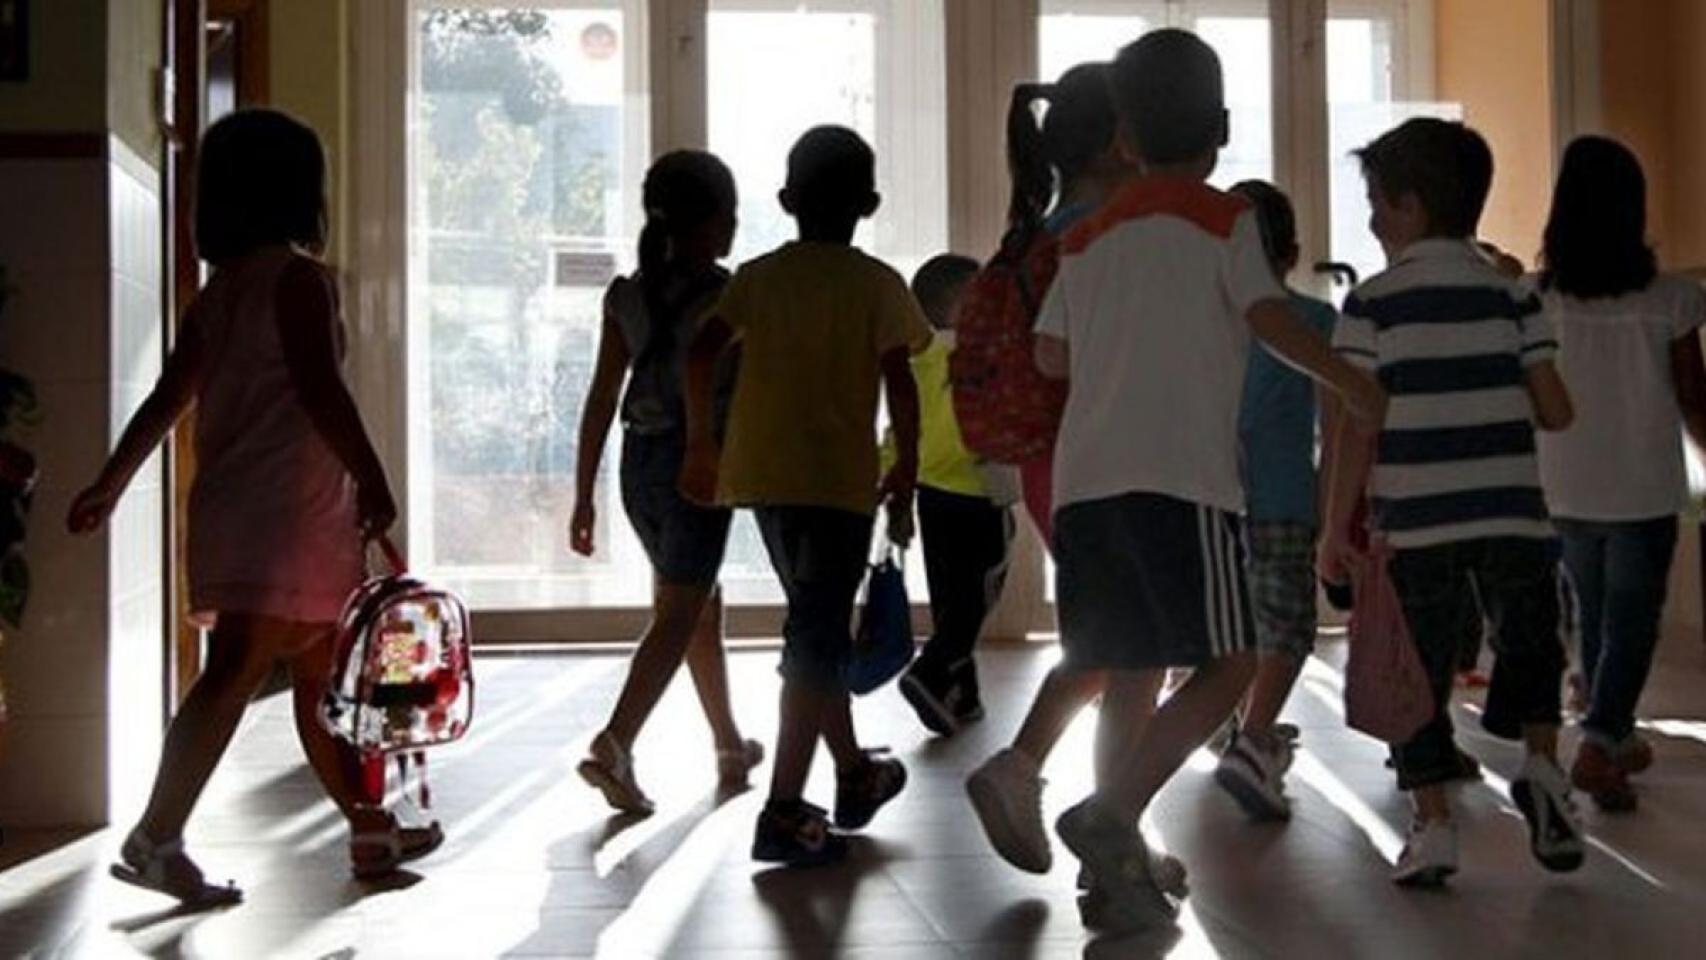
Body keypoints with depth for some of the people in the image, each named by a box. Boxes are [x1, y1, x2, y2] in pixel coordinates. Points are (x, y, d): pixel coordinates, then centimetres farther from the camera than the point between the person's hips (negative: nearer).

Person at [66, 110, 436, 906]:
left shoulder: (217, 292, 16)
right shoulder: (297, 276, -9)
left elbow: (166, 399, 16)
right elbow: (319, 388, -19)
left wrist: (110, 484, 21)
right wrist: (373, 479, -17)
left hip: (234, 509, 9)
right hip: (285, 513, -9)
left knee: (321, 677, 14)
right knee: (236, 673, -10)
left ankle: (372, 832, 23)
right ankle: (155, 839, -11)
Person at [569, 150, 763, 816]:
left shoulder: (628, 295, 5)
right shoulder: (726, 295, -10)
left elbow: (602, 399, 4)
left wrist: (583, 497, 6)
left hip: (640, 462, 7)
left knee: (704, 604, 20)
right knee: (677, 617, -5)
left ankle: (731, 747, 32)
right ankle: (615, 746, -20)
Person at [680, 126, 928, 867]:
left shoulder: (758, 277, 8)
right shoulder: (877, 285, -2)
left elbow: (701, 353, 0)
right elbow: (899, 380, -10)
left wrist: (701, 441, 9)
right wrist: (907, 462, 2)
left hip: (761, 473, 5)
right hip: (840, 479, -5)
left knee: (816, 629, 19)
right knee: (817, 640, -3)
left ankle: (853, 773, 34)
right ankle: (784, 813, -10)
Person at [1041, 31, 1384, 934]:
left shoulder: (1087, 234, 18)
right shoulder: (1223, 217, 4)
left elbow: (1050, 353, 17)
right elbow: (1270, 319, -7)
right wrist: (1352, 383, 6)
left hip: (1084, 478, 6)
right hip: (1180, 477, -6)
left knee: (1129, 673, 11)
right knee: (1227, 664, -1)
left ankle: (1117, 870, 10)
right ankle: (1111, 815, -17)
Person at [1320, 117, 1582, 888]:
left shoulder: (1373, 304, -2)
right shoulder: (1511, 294, 6)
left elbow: (1358, 428, -6)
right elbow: (1556, 412, 3)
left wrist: (1336, 529, 0)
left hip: (1414, 524, -2)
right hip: (1512, 517, 2)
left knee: (1419, 675, 8)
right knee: (1529, 645, 21)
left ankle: (1433, 826, 6)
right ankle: (1541, 761, 0)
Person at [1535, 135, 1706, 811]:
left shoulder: (1538, 299, -7)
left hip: (1566, 491, 3)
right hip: (1645, 490, -3)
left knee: (1595, 616, 19)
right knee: (1632, 623, 6)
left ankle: (1617, 738, 33)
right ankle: (1599, 746, -9)